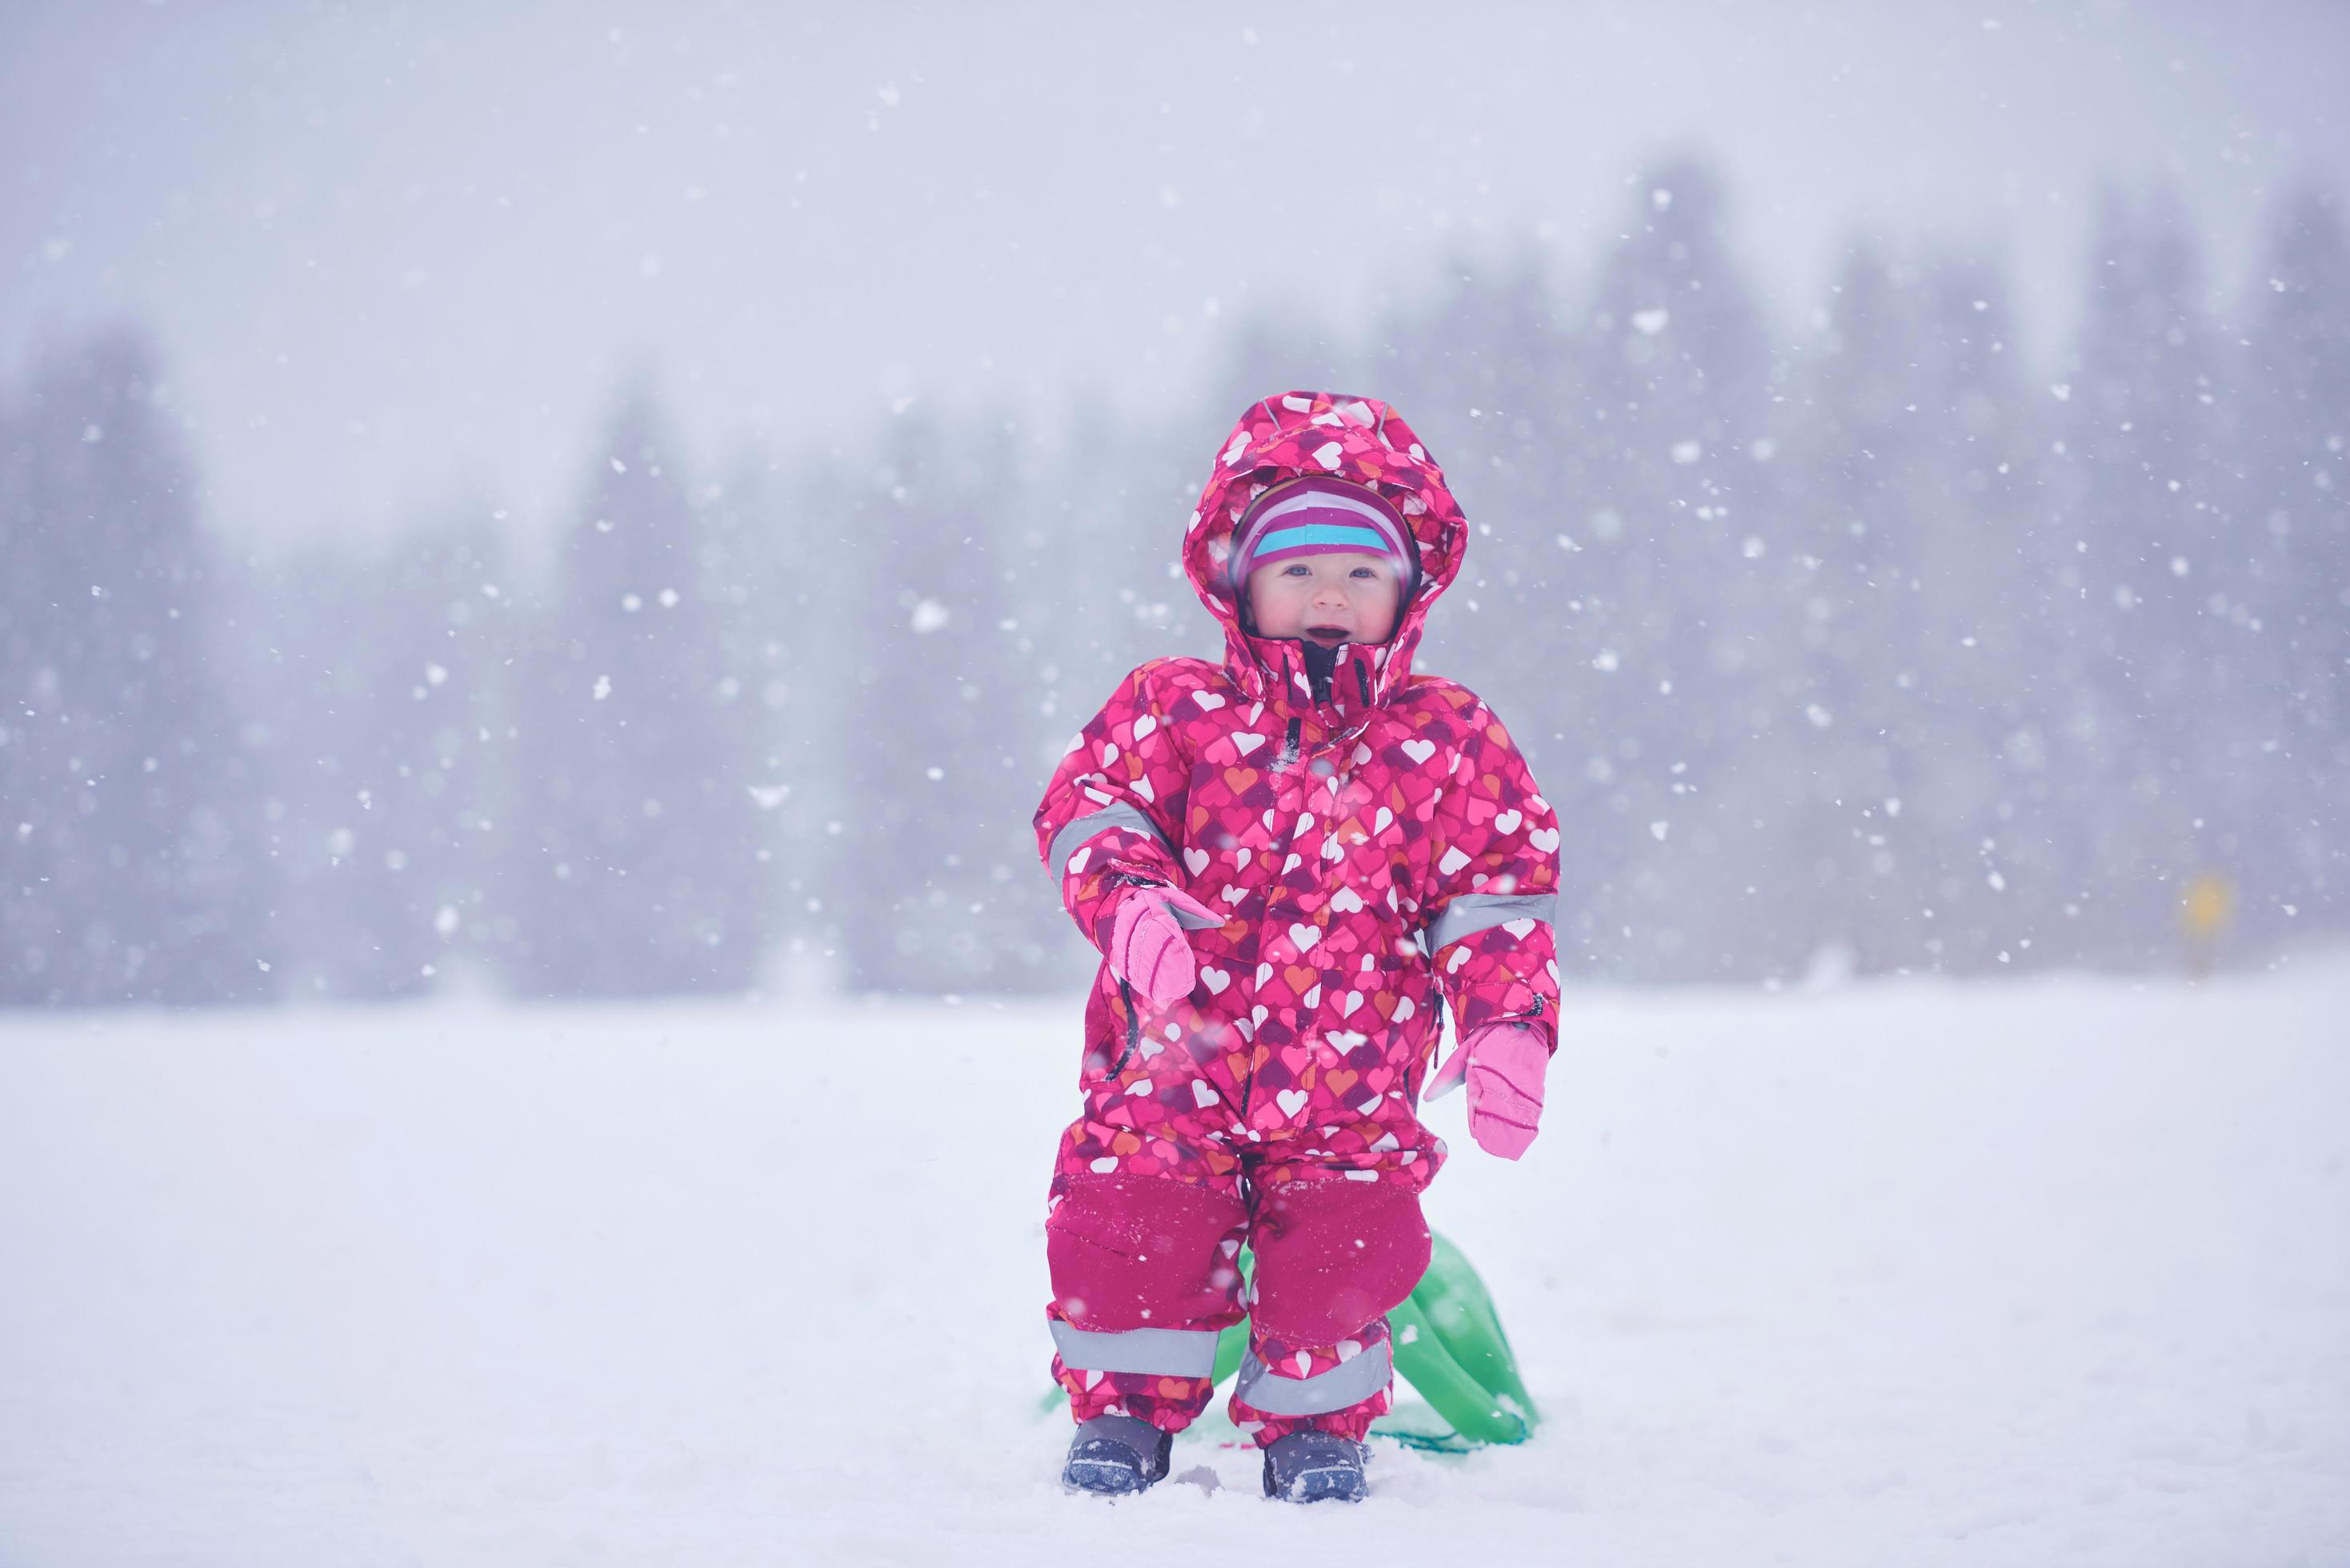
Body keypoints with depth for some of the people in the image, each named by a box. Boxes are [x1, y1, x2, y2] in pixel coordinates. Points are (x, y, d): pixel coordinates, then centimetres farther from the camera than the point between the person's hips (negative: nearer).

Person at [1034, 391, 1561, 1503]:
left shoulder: (1449, 741, 3)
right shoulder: (1174, 707, 2)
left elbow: (1494, 890, 3)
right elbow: (1087, 804, -4)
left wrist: (1507, 1026, -10)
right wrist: (1128, 895, -25)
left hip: (1349, 1091, 0)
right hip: (1171, 1068, 0)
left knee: (1344, 1248, -7)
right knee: (1126, 1229, -7)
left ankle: (1315, 1423, 18)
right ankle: (1126, 1406, 17)